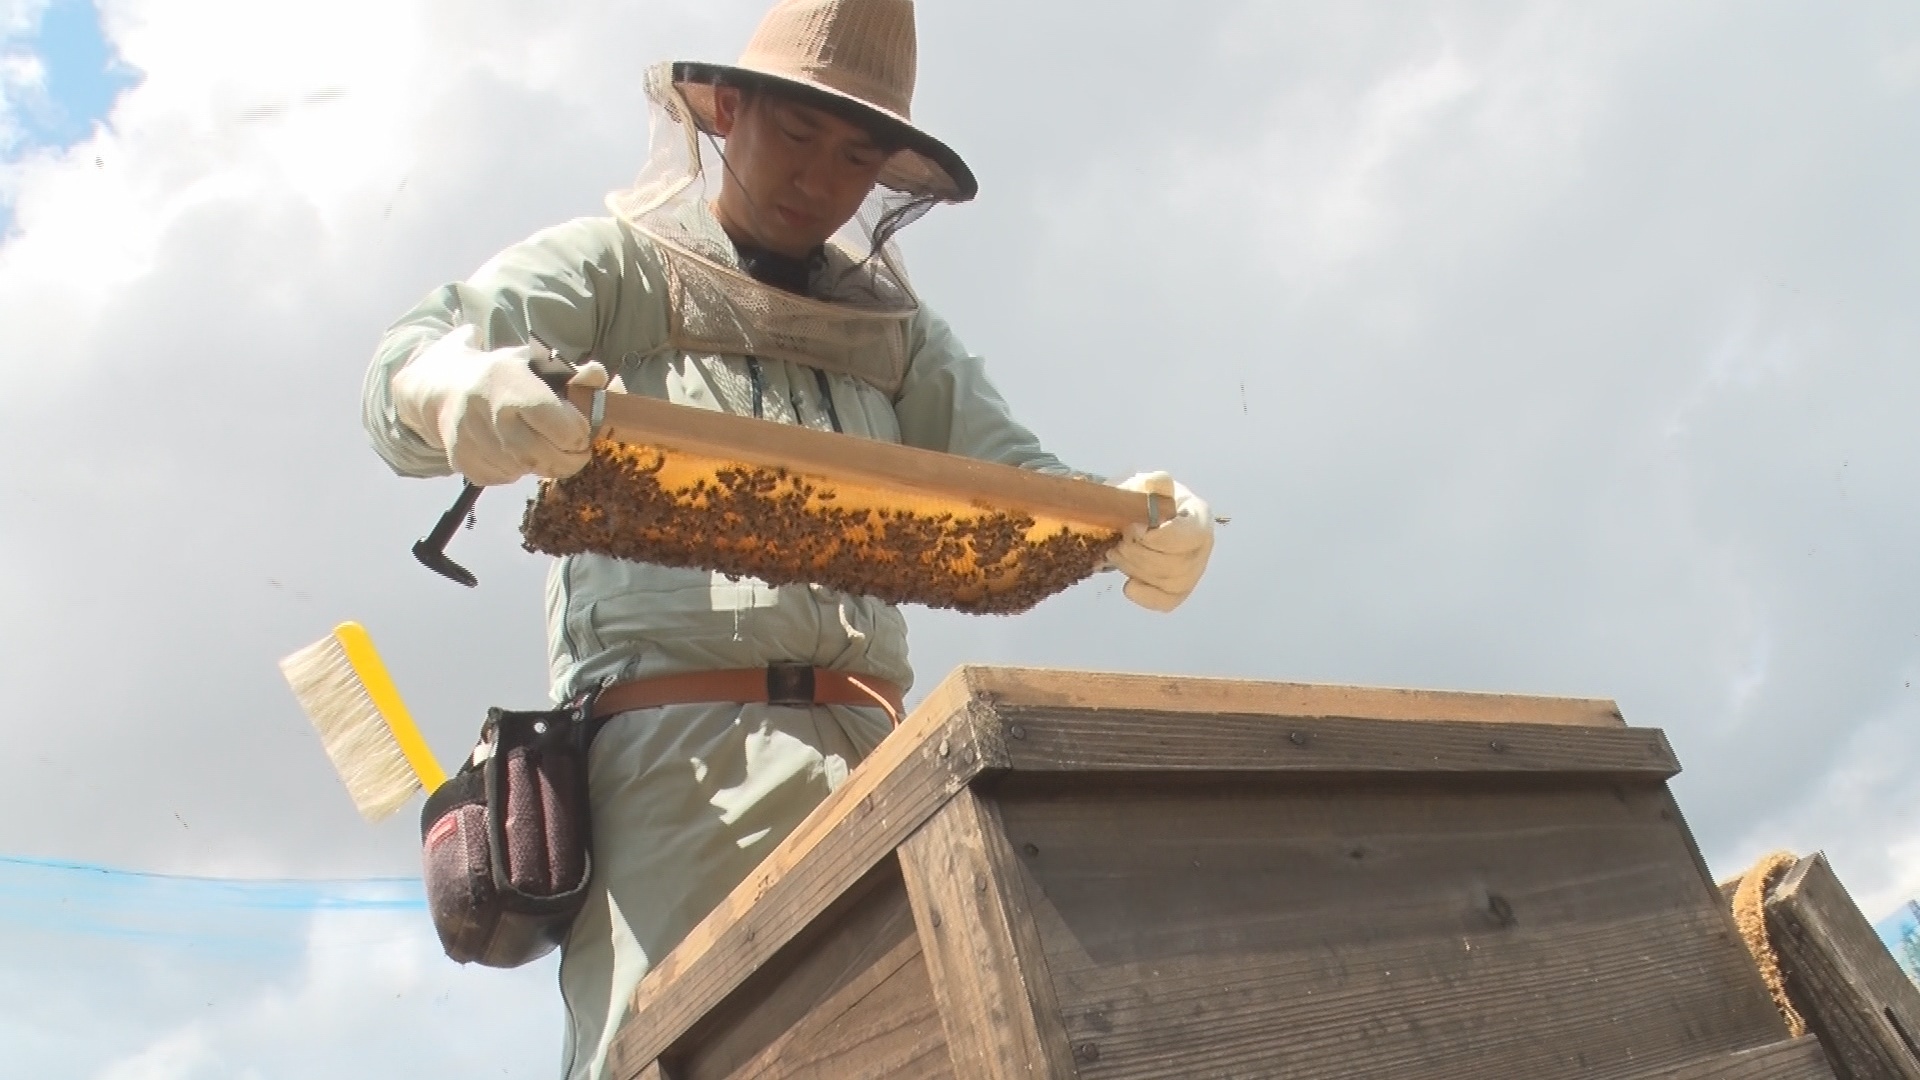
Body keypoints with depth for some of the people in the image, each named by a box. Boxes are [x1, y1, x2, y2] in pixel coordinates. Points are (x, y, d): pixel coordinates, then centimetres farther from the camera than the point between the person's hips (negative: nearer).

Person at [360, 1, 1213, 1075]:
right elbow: (410, 363, 0)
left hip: (868, 749, 3)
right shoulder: (613, 264, 15)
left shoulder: (894, 327, 25)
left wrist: (1130, 527, -9)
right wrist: (464, 391, -26)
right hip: (675, 743, -2)